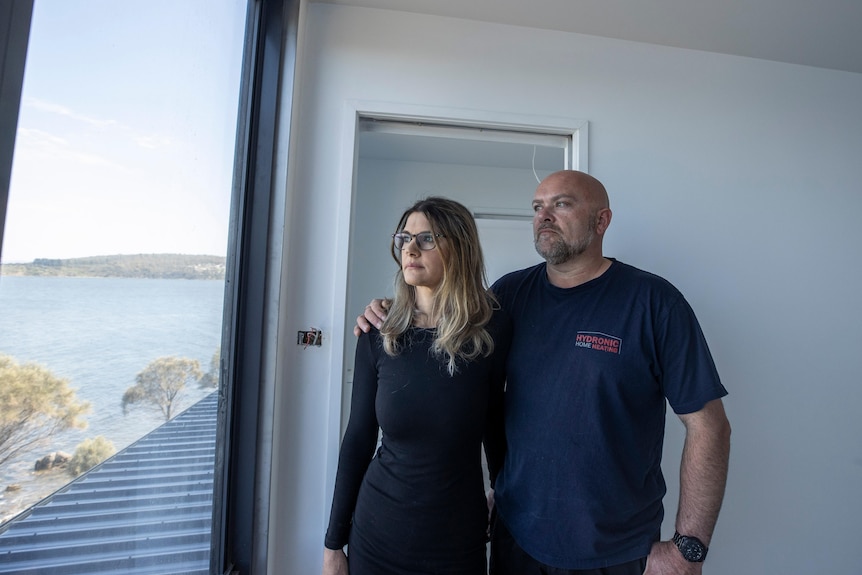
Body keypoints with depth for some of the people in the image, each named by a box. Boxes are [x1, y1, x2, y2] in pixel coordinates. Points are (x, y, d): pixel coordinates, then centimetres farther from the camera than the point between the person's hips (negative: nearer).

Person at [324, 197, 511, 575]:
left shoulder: (493, 332, -14)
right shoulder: (377, 338, -9)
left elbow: (496, 427, -1)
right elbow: (358, 439, -3)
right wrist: (334, 542, 2)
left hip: (459, 541, -1)